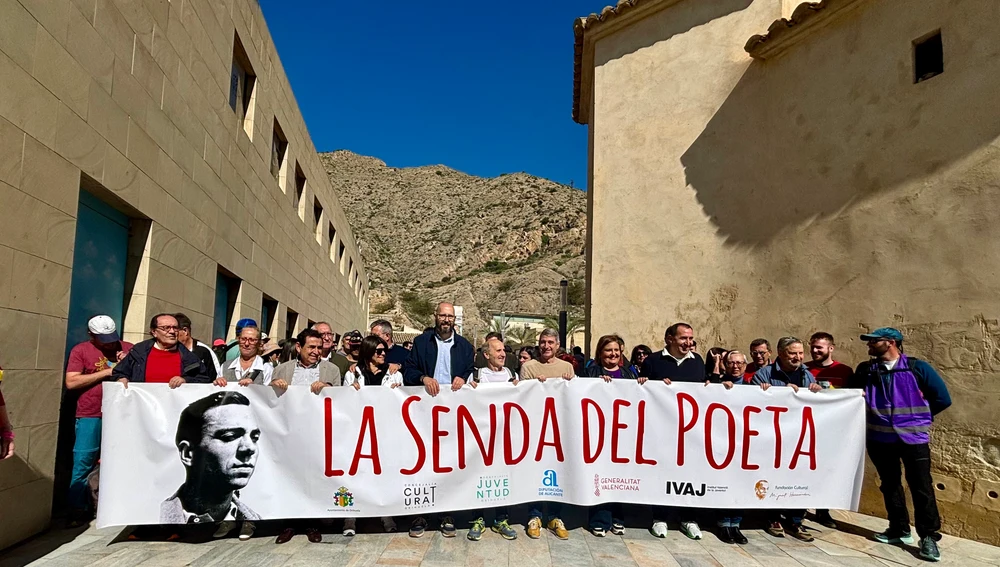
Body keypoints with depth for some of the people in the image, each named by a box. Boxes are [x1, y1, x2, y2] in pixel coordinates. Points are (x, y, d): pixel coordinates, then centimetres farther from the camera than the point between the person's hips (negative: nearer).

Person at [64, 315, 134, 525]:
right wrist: (106, 372, -13)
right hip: (90, 416, -2)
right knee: (83, 464, 2)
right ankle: (78, 509, 14)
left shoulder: (128, 349, 6)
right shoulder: (81, 350, 1)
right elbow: (71, 382, -9)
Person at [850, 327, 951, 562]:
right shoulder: (865, 370, 2)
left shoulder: (917, 367, -7)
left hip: (914, 438, -4)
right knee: (890, 485, 13)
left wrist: (916, 416, 3)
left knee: (921, 487, -1)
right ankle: (899, 529, 27)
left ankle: (929, 537, 12)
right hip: (879, 439, 4)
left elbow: (943, 398, -3)